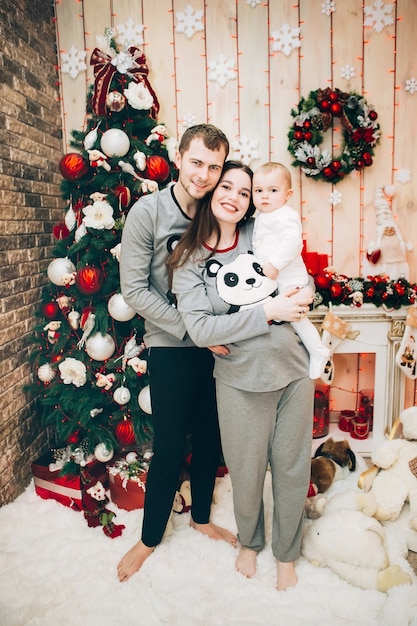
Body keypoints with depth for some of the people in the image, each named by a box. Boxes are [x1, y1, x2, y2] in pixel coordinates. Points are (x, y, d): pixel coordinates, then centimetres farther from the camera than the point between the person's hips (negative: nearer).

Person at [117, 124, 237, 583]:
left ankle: (201, 517, 41)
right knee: (170, 446, 5)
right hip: (170, 348, -4)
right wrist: (192, 328, -16)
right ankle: (150, 537, 29)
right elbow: (134, 290, -13)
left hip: (215, 346, 4)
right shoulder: (148, 211, -11)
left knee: (210, 438, 16)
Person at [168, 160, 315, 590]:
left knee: (292, 467, 14)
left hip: (293, 370, 3)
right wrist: (267, 311, -20)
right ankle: (249, 542, 45)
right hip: (241, 380, -2)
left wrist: (303, 291, -4)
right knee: (246, 472, 13)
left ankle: (287, 554, 39)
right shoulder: (189, 259, -6)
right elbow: (199, 329, -18)